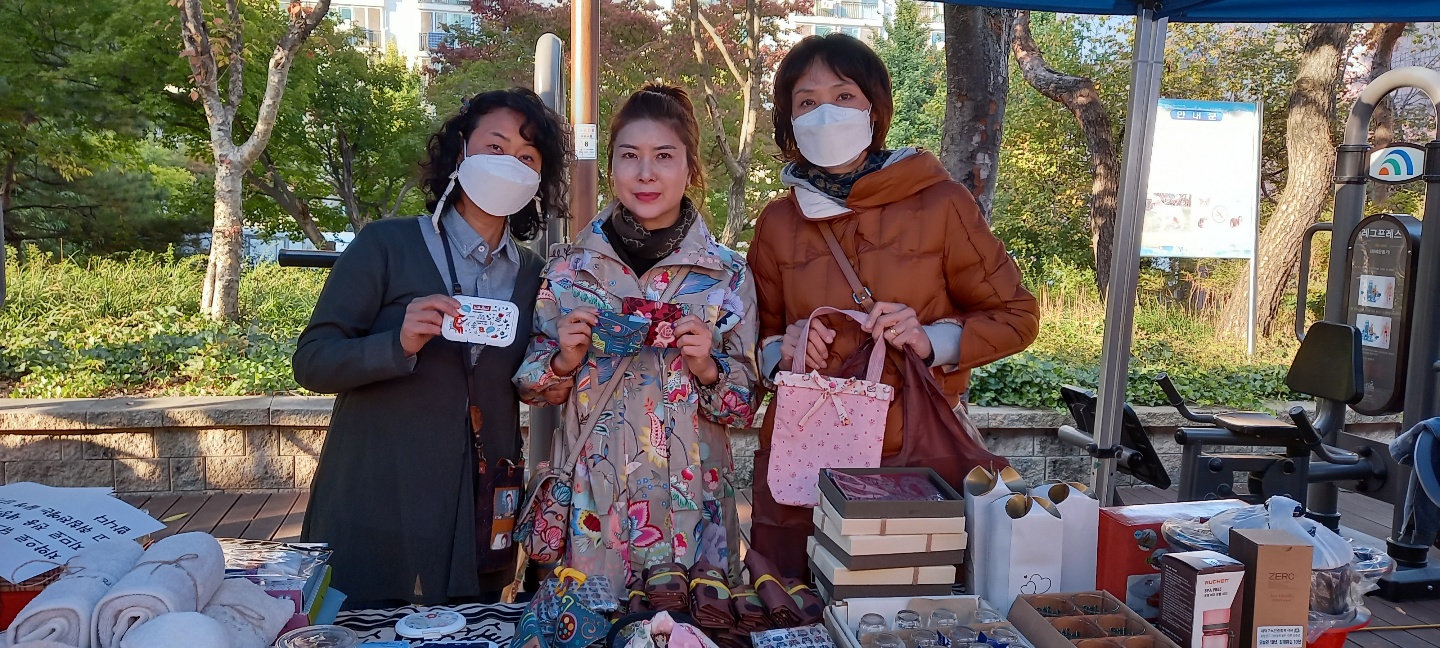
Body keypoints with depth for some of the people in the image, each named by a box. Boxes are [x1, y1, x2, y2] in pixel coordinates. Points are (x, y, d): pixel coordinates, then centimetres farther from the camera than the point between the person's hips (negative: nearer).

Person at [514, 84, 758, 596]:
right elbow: (529, 387, 6)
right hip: (593, 505, 1)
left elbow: (746, 406, 0)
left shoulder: (728, 273, -3)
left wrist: (709, 368, -18)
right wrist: (564, 362, -13)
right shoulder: (569, 268, -1)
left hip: (692, 507, 0)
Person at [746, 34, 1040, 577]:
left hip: (914, 464, -2)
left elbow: (1016, 317, 3)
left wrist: (935, 340, -13)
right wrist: (782, 351, -7)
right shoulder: (777, 223, 5)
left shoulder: (939, 204, -4)